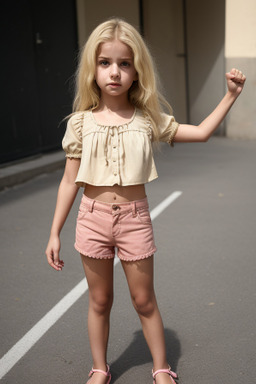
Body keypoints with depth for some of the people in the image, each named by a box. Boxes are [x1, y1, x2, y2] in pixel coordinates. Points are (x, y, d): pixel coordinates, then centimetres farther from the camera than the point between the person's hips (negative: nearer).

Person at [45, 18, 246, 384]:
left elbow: (201, 132, 4)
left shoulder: (147, 118, -2)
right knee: (100, 301, 14)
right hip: (93, 217, 0)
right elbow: (70, 181, -1)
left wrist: (230, 95, -1)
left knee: (144, 300, 12)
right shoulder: (81, 122, -4)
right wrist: (55, 233, 0)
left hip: (134, 217, 0)